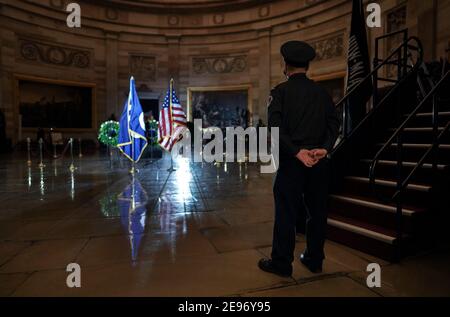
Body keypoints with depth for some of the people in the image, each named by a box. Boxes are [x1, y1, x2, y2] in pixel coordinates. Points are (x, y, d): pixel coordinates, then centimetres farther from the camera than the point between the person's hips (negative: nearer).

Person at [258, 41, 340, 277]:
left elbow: (276, 127, -15)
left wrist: (297, 152, -16)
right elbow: (334, 123, 1)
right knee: (317, 210, 14)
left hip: (291, 160, -4)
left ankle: (282, 263, 16)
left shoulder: (280, 91, -3)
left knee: (286, 212, 4)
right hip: (318, 160, 5)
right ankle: (314, 260, 27)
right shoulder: (321, 92, 10)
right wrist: (324, 148, -8)